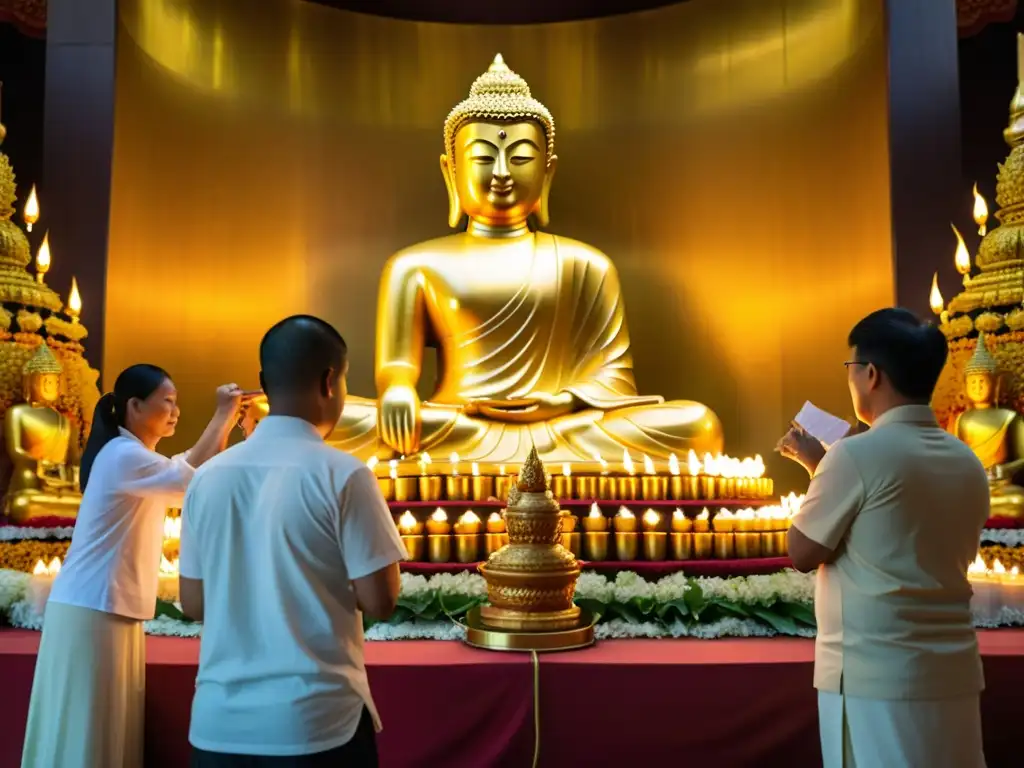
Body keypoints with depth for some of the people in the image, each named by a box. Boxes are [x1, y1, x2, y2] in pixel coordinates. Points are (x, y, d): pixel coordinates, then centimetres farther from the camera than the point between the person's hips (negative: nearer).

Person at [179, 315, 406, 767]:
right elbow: (379, 601, -12)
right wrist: (379, 554, 6)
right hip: (317, 724, -4)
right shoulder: (343, 475, -13)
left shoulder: (208, 477, 2)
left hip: (218, 723, 4)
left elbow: (193, 603, 9)